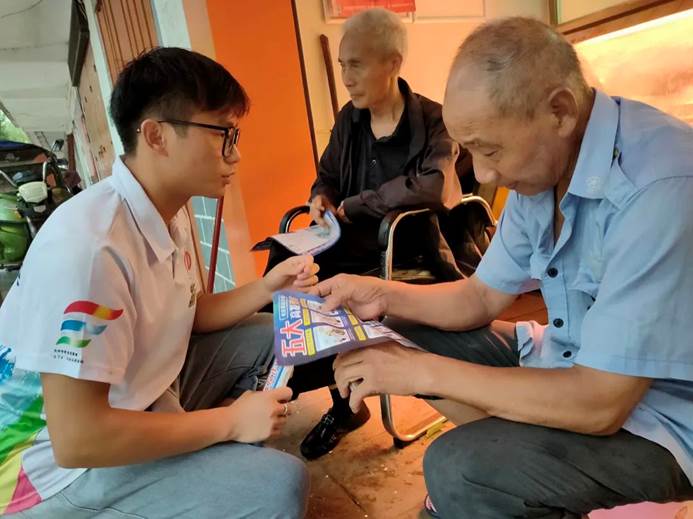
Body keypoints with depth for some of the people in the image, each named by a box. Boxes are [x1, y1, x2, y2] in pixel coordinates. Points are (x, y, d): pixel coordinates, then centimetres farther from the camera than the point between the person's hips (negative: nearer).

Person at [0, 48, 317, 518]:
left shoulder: (170, 212, -1)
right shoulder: (88, 246, -31)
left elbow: (190, 315, 11)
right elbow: (76, 439, -31)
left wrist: (266, 288, -6)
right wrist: (229, 421, -22)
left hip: (143, 398, 9)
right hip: (62, 459, -9)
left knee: (264, 334, 8)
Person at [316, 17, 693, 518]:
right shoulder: (542, 164, -3)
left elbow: (599, 404, -30)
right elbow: (482, 297, 5)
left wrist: (421, 371, -25)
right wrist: (384, 294, -10)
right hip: (570, 361, 8)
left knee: (458, 468, -29)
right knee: (406, 333, 3)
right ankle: (516, 460, 5)